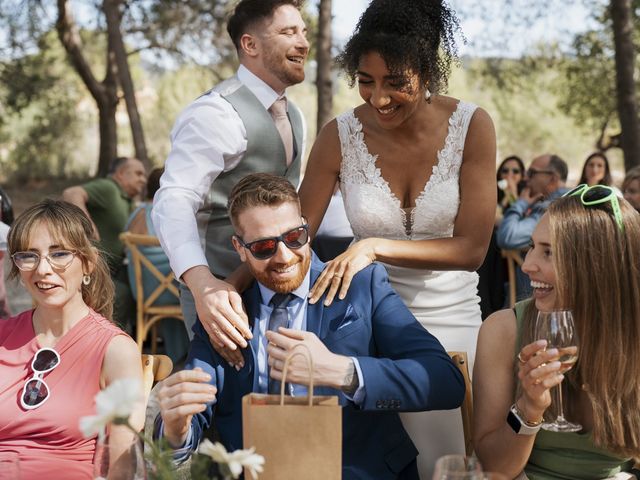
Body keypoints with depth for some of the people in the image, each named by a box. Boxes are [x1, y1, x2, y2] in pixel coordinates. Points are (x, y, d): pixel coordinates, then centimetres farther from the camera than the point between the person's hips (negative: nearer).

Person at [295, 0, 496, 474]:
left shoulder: (471, 125, -12)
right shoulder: (341, 136, -10)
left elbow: (472, 248, -13)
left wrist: (375, 247, -23)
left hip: (451, 316, 0)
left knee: (448, 458, 6)